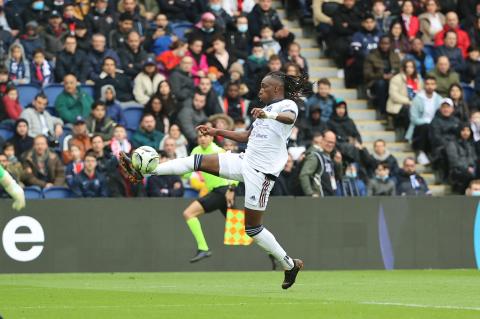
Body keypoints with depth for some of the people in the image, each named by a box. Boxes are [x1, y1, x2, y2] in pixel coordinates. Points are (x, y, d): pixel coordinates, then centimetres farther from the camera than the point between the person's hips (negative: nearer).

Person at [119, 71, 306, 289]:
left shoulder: (287, 105, -8)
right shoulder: (267, 109, 19)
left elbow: (290, 118, -34)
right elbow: (246, 136, 31)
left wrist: (269, 115, -53)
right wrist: (217, 132, 26)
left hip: (261, 172, -8)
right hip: (245, 161, 8)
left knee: (252, 227, -5)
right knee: (197, 161, -1)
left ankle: (290, 265, 10)